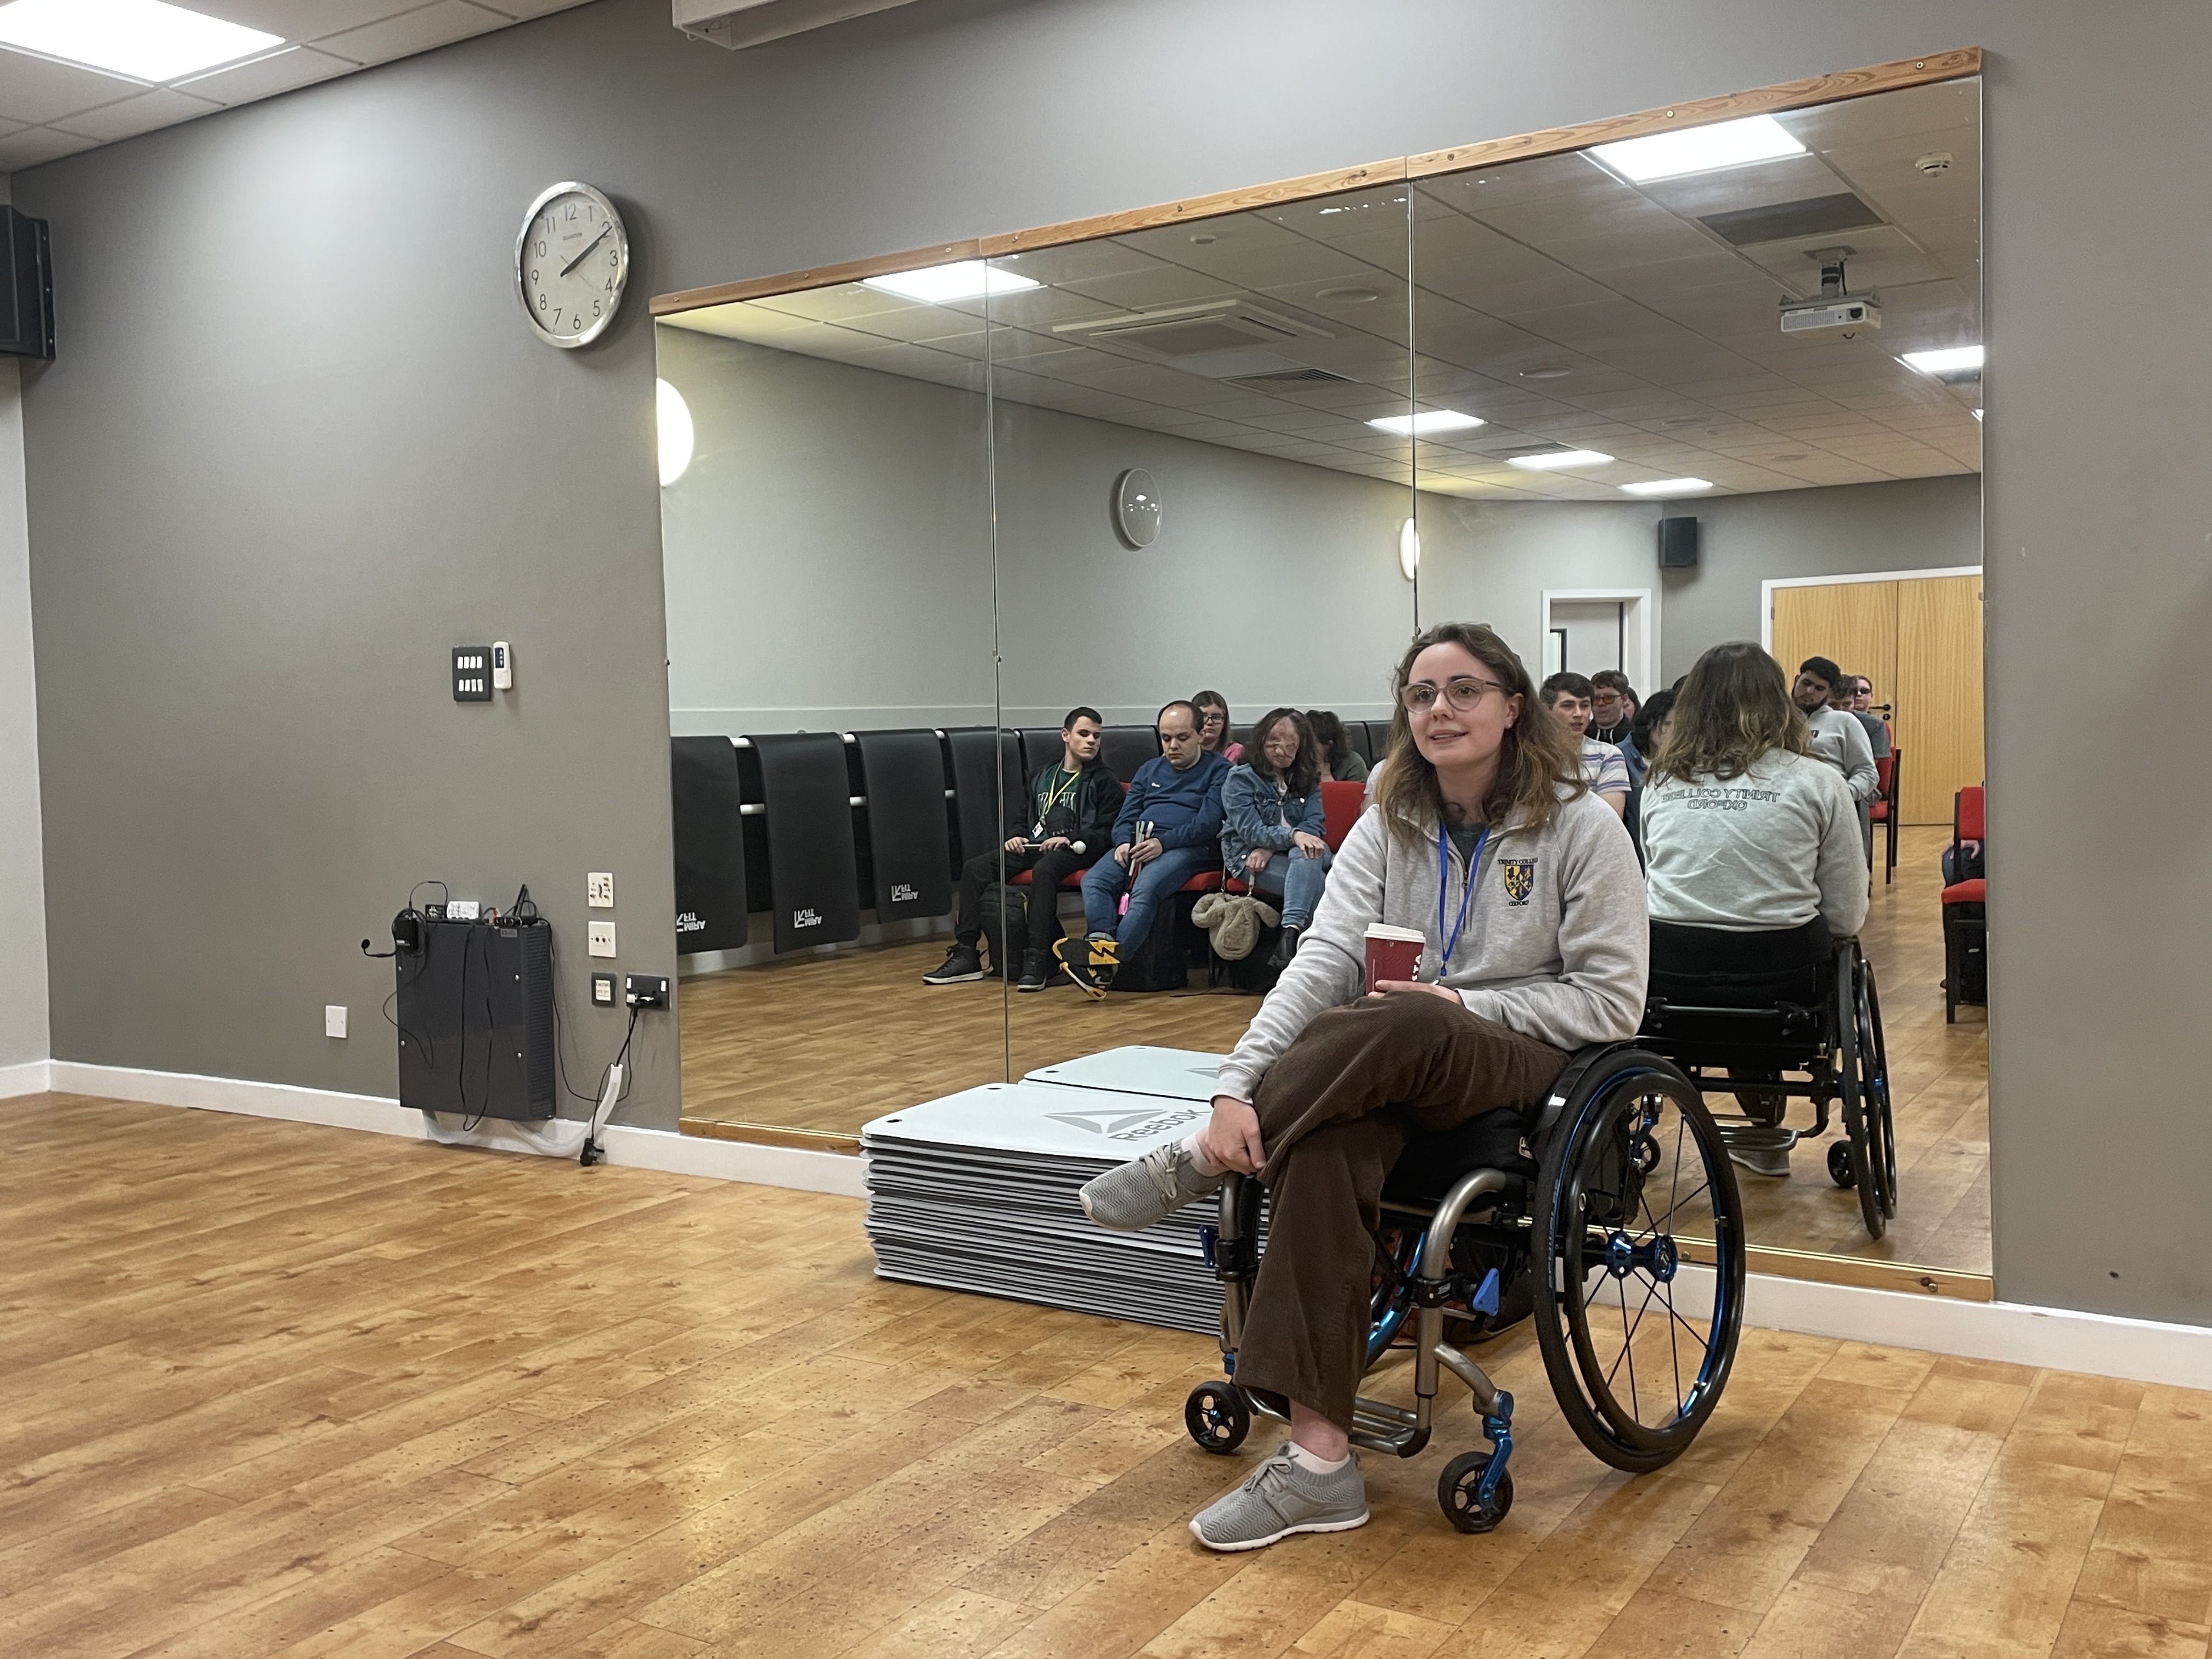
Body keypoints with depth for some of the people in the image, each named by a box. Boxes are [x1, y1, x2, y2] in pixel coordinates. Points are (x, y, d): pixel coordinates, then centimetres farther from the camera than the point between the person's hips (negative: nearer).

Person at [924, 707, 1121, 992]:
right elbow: (1023, 819, 30)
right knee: (974, 868, -15)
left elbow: (1108, 833, -4)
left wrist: (1071, 839, -18)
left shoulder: (1104, 782, 7)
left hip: (1076, 851, -6)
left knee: (1044, 869, -40)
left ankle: (1037, 961, -41)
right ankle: (965, 955, -15)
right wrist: (1016, 836, 7)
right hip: (1034, 847, 6)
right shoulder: (1042, 777, 25)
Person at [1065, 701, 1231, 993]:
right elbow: (1126, 818, 19)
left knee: (1145, 890, -35)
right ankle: (1101, 943, -45)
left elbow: (1209, 822, -6)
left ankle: (1109, 962, -48)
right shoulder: (1149, 770, 26)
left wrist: (1162, 843, -18)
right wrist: (1124, 842, -5)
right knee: (1094, 881, -24)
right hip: (1137, 845, 6)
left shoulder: (1218, 770, 7)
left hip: (1188, 847, -6)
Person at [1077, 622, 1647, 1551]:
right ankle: (1318, 1461, -32)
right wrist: (1239, 1087, -22)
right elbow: (1323, 959, -7)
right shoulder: (1390, 823, 7)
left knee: (1400, 1029, -39)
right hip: (1398, 1076, 3)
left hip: (1531, 1067, -3)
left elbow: (1613, 1002, -5)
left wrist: (1463, 1007, -15)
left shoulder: (1581, 828, -4)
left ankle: (1198, 1165, -19)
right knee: (1324, 1153, -34)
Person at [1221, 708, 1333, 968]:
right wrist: (1293, 835, -29)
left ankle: (1290, 934, -48)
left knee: (1306, 854, -36)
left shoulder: (1308, 781, 16)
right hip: (1248, 858, -3)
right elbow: (1249, 831, -10)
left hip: (1299, 852, 4)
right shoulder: (1241, 778, 3)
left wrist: (1271, 847, -15)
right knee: (1316, 882, -32)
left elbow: (1313, 826, 3)